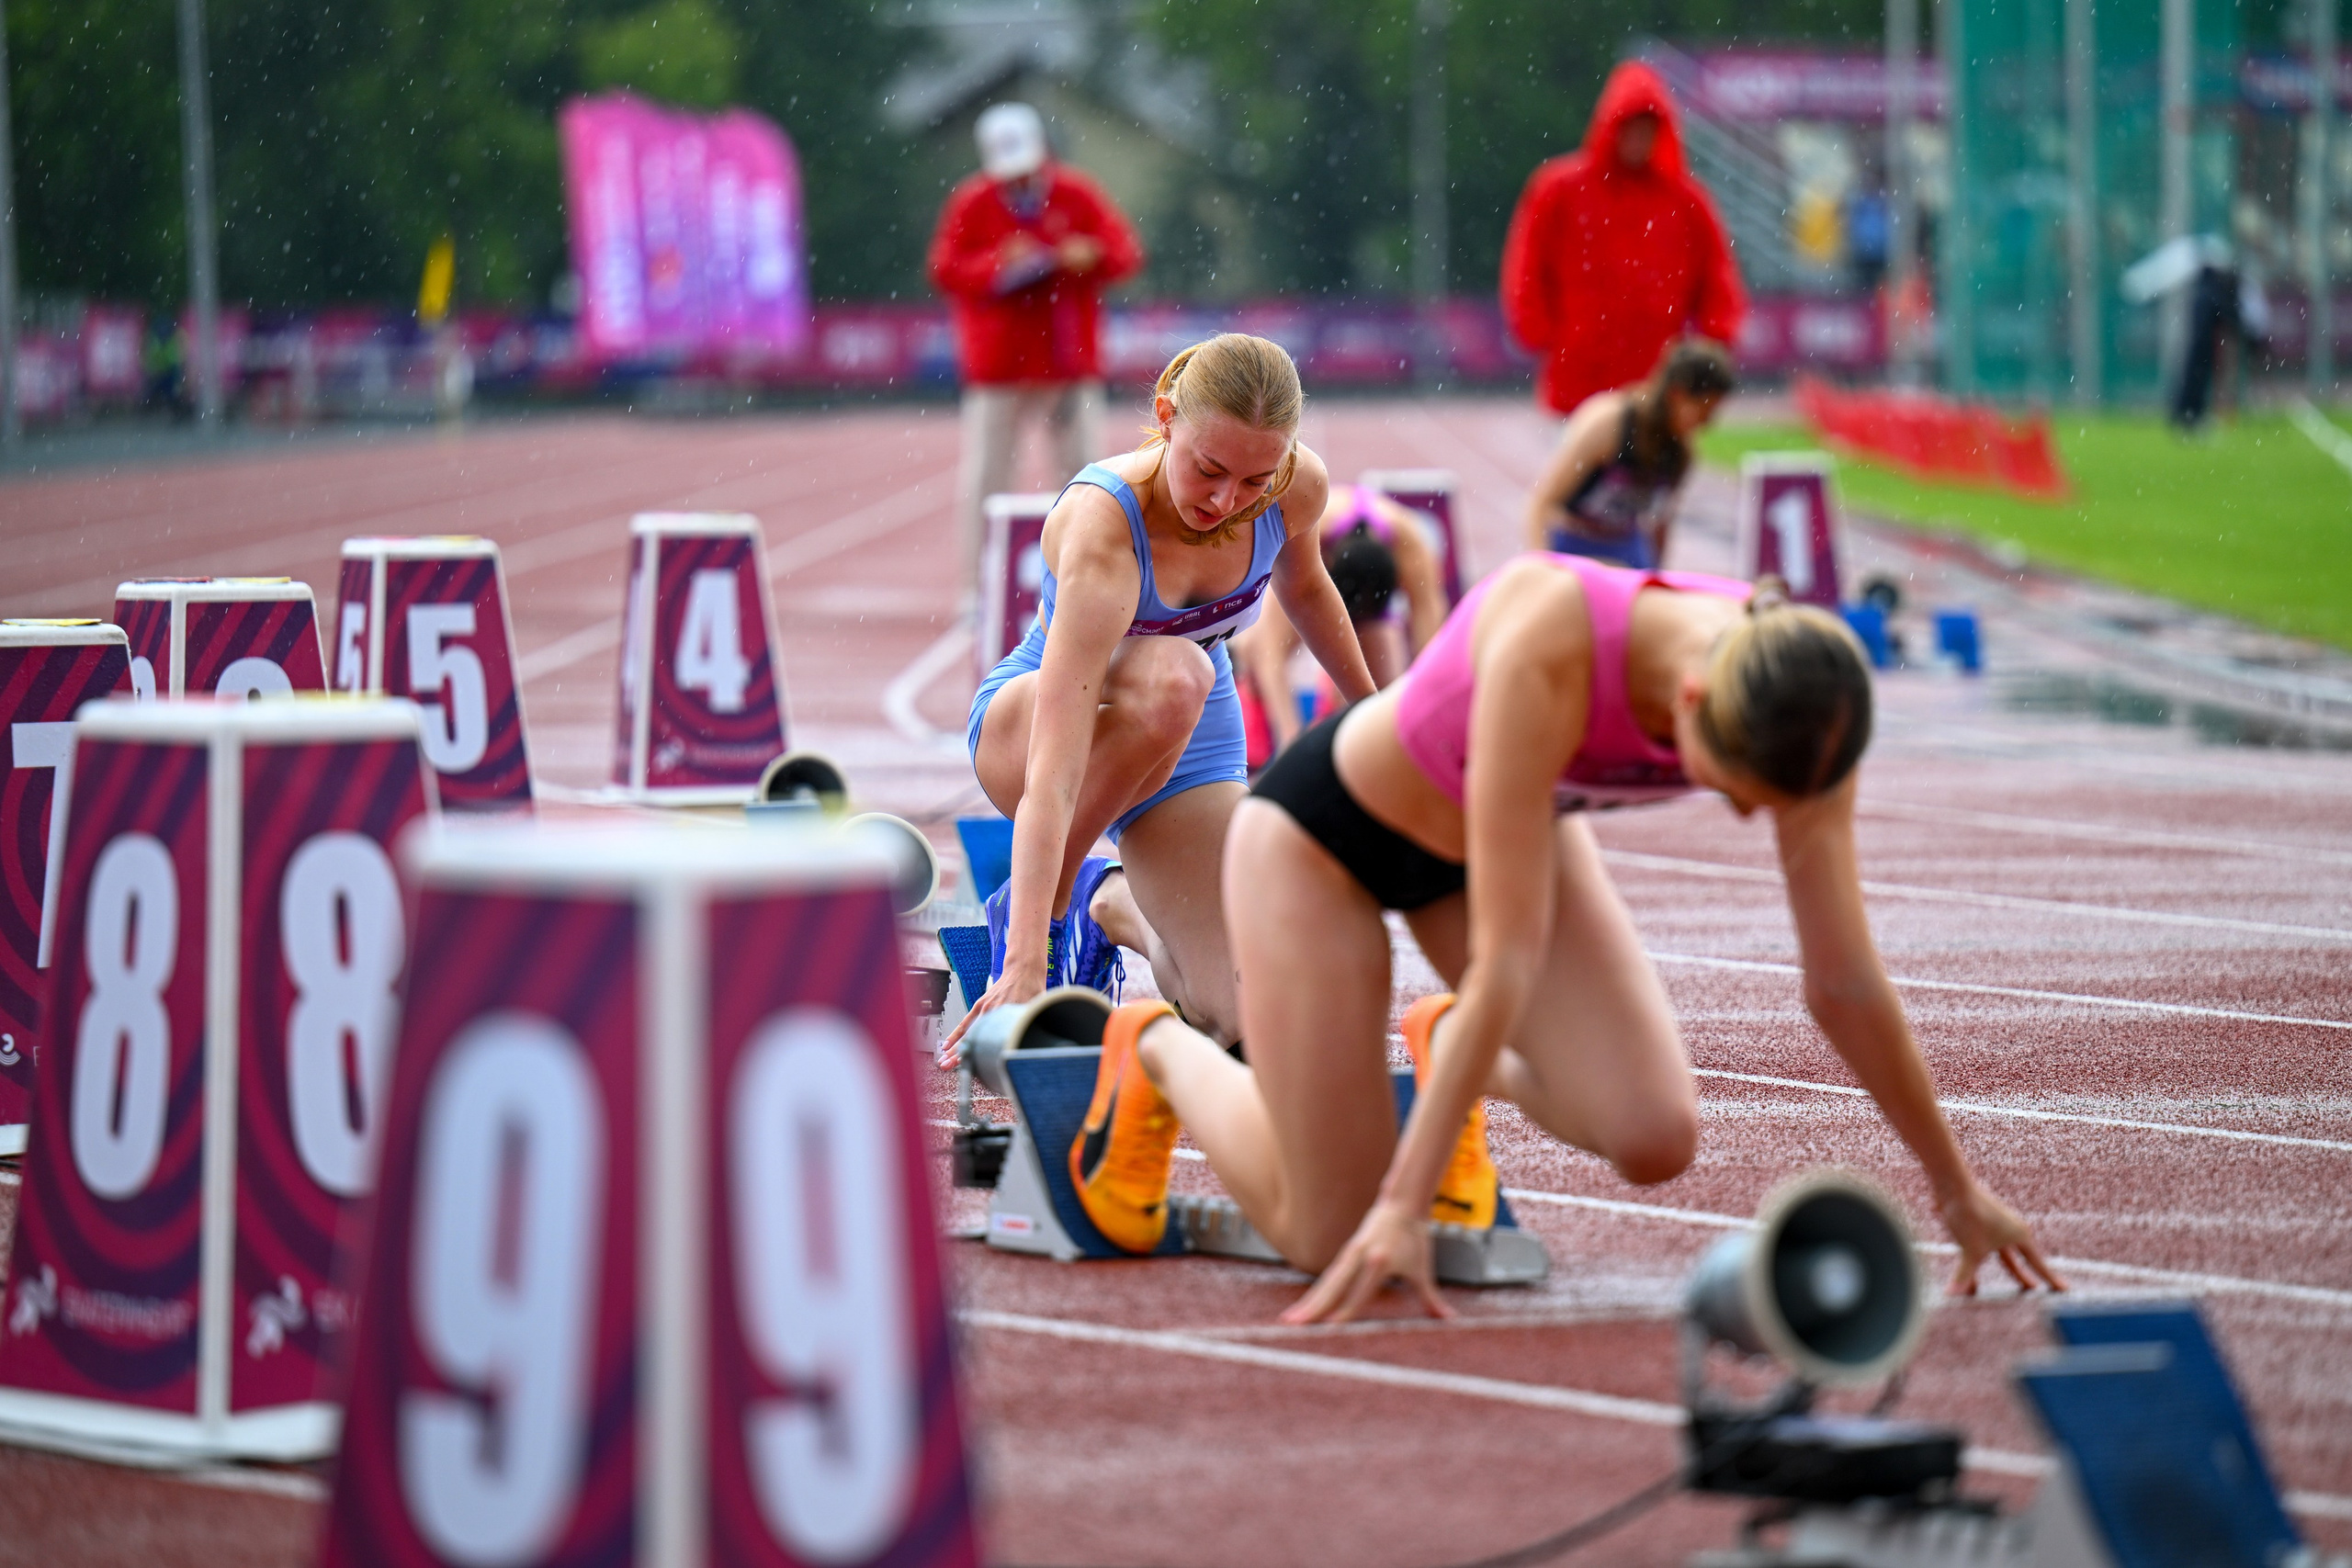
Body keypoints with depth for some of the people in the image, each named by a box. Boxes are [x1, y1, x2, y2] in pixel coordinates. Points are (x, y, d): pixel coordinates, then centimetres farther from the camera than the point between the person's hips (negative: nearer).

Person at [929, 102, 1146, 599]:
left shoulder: (1076, 195, 1)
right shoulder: (972, 203, -2)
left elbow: (1127, 251, 0)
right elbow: (945, 270, -5)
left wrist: (1091, 257, -21)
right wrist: (998, 267, -21)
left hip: (1070, 360, 2)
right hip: (997, 366, -2)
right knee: (984, 474, -5)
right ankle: (977, 587, 1)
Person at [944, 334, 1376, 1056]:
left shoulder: (1297, 489, -21)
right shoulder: (1102, 527, -37)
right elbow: (1054, 772, -45)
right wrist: (1025, 963, -52)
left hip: (1194, 745, 5)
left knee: (1242, 1016, -15)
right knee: (1171, 676, -41)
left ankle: (1110, 905, 20)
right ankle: (1029, 911, -16)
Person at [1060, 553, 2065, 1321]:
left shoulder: (1795, 703, -27)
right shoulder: (1549, 639, -43)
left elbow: (1845, 980, -15)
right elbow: (1508, 957, -40)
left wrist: (1957, 1187, -7)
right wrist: (1406, 1203, -38)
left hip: (1508, 826, 5)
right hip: (1324, 828, -5)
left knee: (1655, 1140, -14)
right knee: (1334, 1241, -5)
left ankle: (1456, 1053, 17)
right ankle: (1160, 1053, 23)